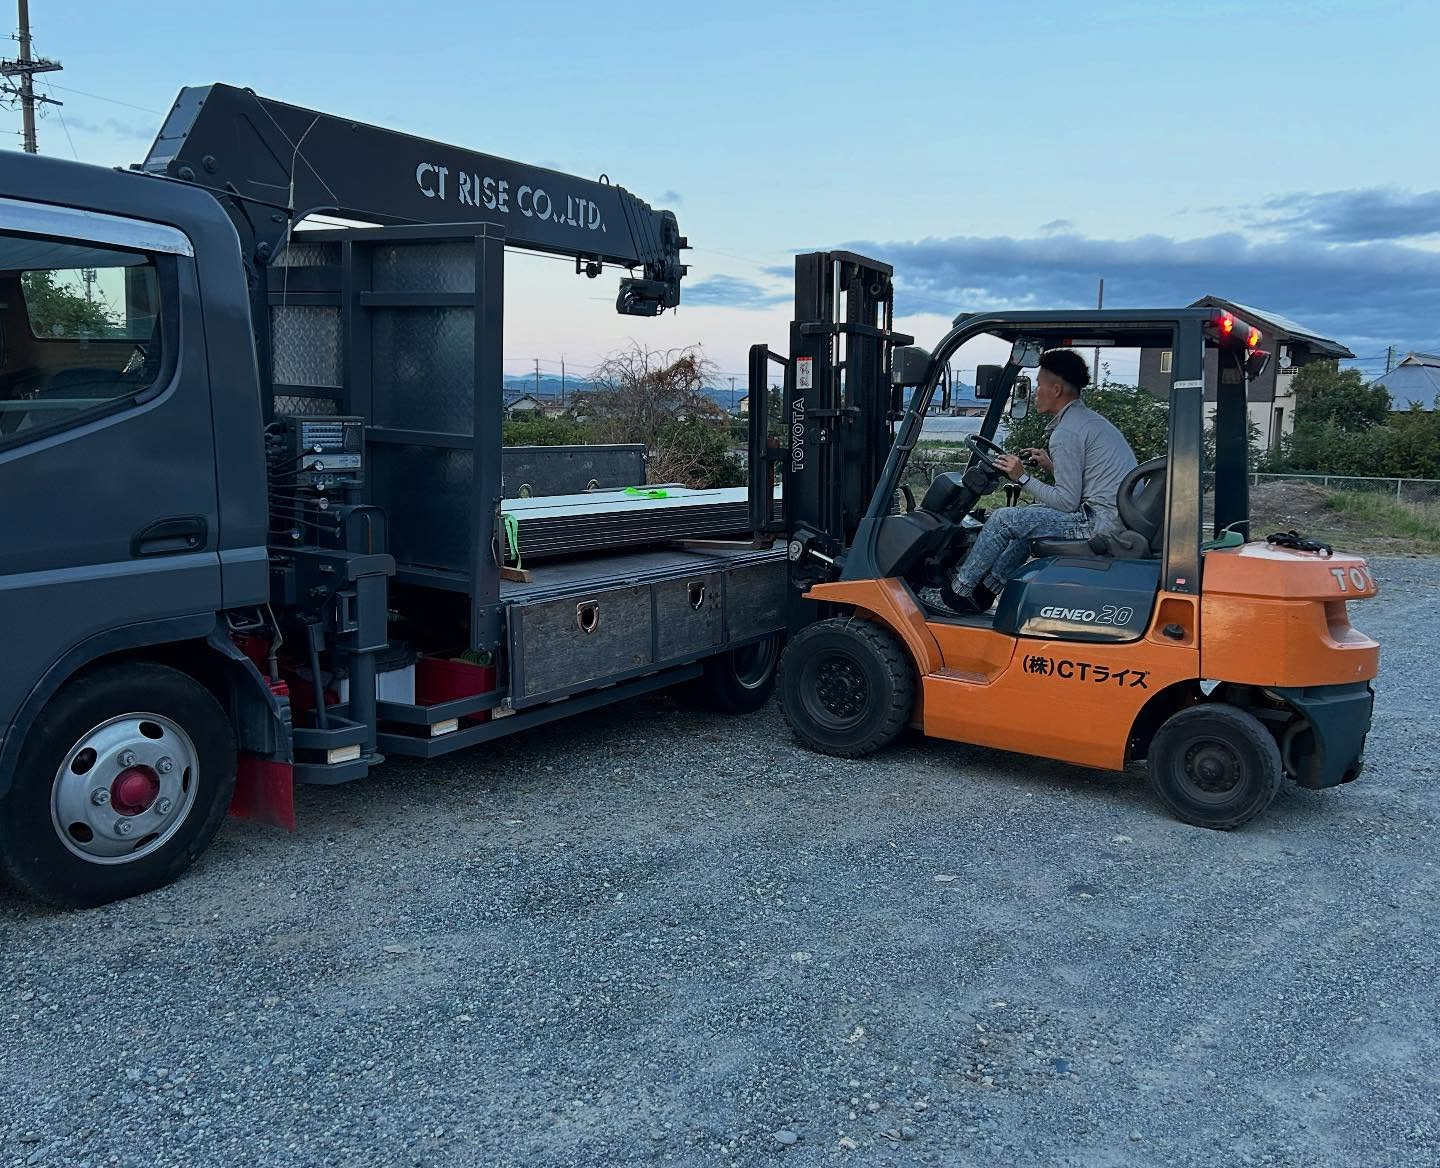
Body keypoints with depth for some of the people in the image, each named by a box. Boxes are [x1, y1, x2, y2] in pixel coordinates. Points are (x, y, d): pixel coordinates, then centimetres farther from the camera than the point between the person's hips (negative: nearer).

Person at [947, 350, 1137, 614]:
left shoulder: (1065, 433, -14)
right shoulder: (1092, 420, 18)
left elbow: (1067, 502, -15)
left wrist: (1022, 478, -8)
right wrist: (1052, 466, 19)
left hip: (1103, 522, -11)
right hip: (1126, 518, 11)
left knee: (1004, 520, -5)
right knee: (1030, 517, 24)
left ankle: (959, 590, 9)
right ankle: (985, 590, 25)